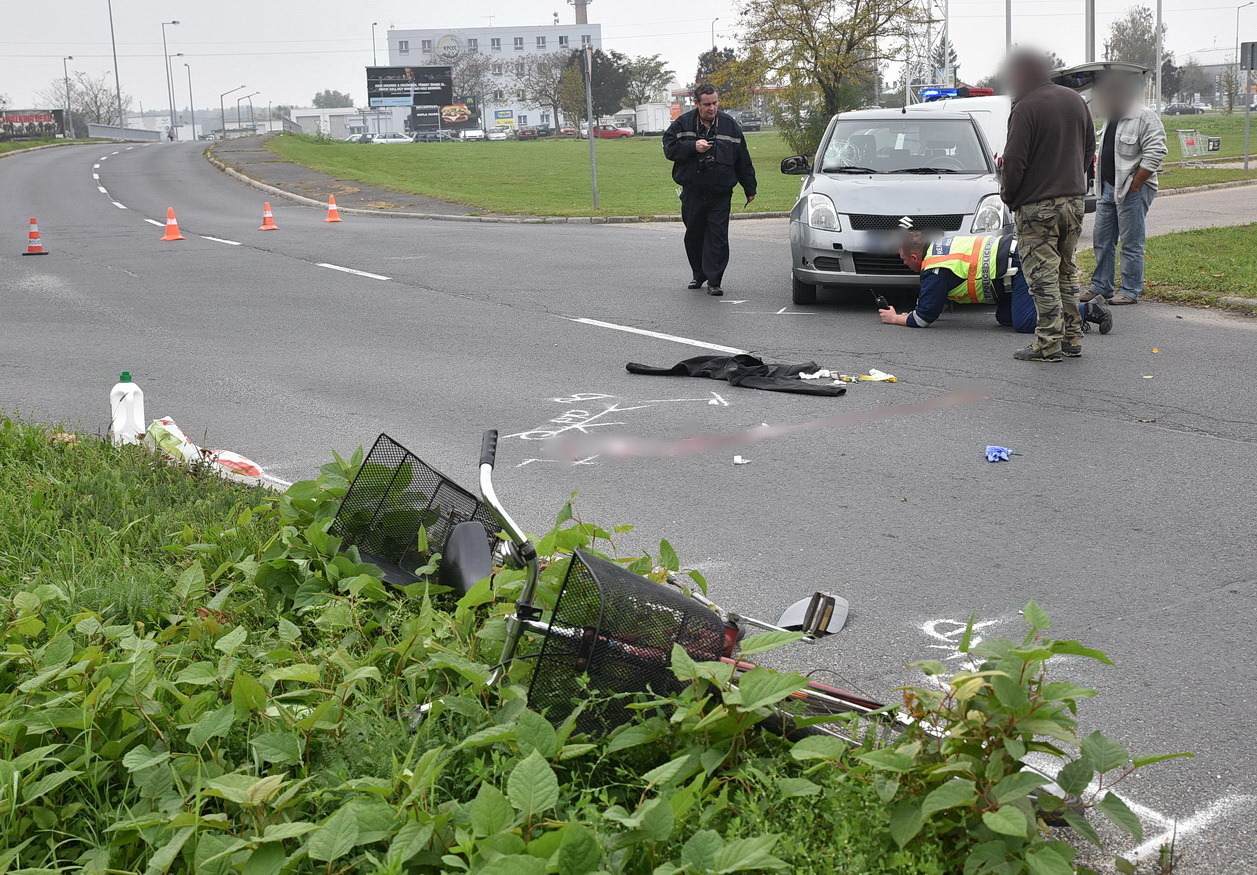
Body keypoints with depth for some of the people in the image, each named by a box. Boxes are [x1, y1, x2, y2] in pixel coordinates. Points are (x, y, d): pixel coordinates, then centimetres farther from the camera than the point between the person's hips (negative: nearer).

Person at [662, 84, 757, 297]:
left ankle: (714, 281, -3)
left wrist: (749, 189, 11)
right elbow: (669, 148, -5)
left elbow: (743, 160, 9)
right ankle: (698, 275, 30)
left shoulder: (730, 126, 3)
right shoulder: (683, 124, 2)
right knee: (693, 236, 12)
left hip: (720, 194, -1)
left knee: (717, 237, -7)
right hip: (692, 193, 1)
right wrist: (693, 147, -19)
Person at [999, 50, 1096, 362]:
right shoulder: (1076, 101, 11)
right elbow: (1089, 149, 17)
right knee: (1066, 271, 16)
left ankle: (1049, 343, -5)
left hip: (1037, 206, -8)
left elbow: (1014, 160, -16)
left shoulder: (1026, 108, -14)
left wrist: (1008, 194, 0)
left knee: (1042, 275, -4)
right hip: (1074, 200, 8)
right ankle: (1072, 337, 20)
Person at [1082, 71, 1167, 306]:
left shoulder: (1146, 118, -12)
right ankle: (1100, 287, 19)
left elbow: (1154, 155, -19)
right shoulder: (1111, 118, 16)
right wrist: (1102, 185, 15)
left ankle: (1130, 291, 3)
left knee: (1131, 243, -3)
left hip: (1132, 190, -9)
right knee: (1102, 240, 11)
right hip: (1107, 188, 9)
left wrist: (1133, 186, -19)